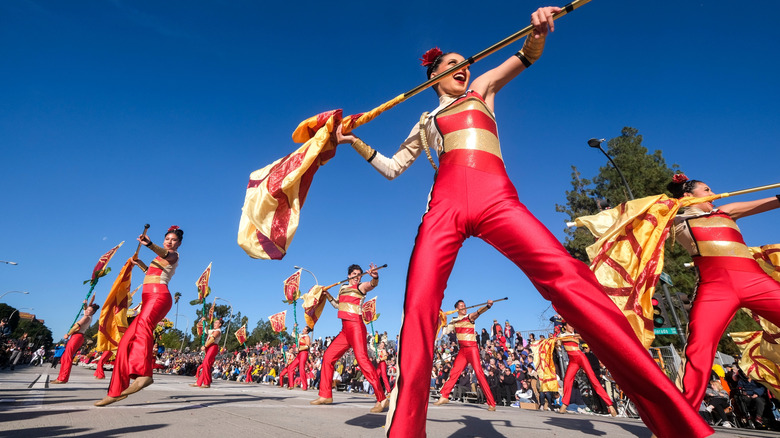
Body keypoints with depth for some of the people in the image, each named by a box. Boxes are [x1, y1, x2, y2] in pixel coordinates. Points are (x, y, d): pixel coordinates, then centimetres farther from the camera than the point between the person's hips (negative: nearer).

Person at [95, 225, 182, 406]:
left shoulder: (174, 255, 3)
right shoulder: (162, 256, 31)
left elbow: (166, 254, -24)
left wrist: (150, 244, -42)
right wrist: (139, 264, 34)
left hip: (159, 296, -10)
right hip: (150, 299, 10)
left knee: (144, 323, -38)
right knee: (127, 341, 6)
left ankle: (144, 373, -59)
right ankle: (117, 390, 13)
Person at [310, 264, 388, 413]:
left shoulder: (361, 286, -2)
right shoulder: (343, 288, 18)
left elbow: (372, 284, -25)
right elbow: (337, 304, 34)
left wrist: (375, 277, -47)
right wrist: (327, 295, 23)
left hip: (356, 326, -8)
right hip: (345, 330, 8)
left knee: (362, 358, -20)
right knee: (328, 356, 10)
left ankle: (381, 399, -19)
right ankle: (326, 395, 23)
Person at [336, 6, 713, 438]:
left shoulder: (482, 89, 30)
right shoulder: (425, 123, 30)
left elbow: (524, 58, 15)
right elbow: (391, 167, 28)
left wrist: (538, 30, -7)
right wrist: (356, 143, 18)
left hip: (495, 198, -1)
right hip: (444, 205, 2)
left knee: (567, 276, -23)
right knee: (418, 305, -15)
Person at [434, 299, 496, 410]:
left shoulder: (470, 317, -4)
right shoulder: (454, 320, 12)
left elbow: (479, 312, -23)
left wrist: (488, 305, -42)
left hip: (472, 348, -5)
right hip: (462, 350, 5)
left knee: (479, 372, -11)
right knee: (454, 372, 7)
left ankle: (491, 403, -7)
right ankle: (444, 396, 19)